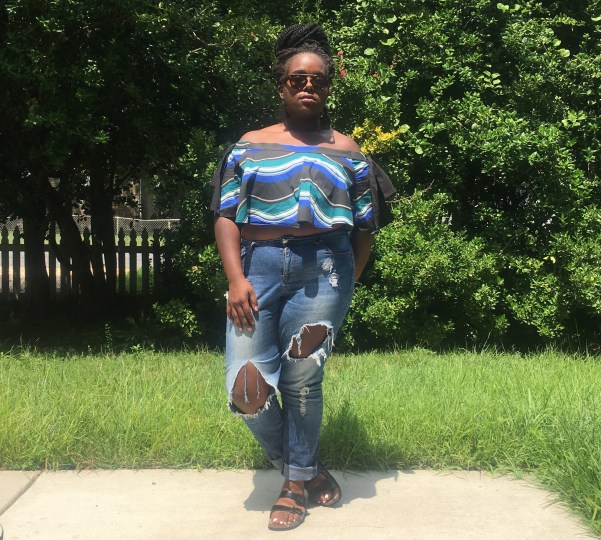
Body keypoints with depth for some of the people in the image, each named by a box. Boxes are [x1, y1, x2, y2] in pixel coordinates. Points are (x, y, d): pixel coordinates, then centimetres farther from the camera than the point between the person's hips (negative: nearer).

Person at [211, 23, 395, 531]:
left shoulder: (346, 150, 12)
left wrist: (345, 283, 3)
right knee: (247, 388, -5)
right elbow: (226, 216, 5)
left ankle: (297, 482, 24)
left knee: (301, 382, 2)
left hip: (324, 266, -1)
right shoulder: (250, 145, 13)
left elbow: (365, 228, 12)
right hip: (258, 264, 1)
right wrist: (236, 278, -7)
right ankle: (299, 467, 21)